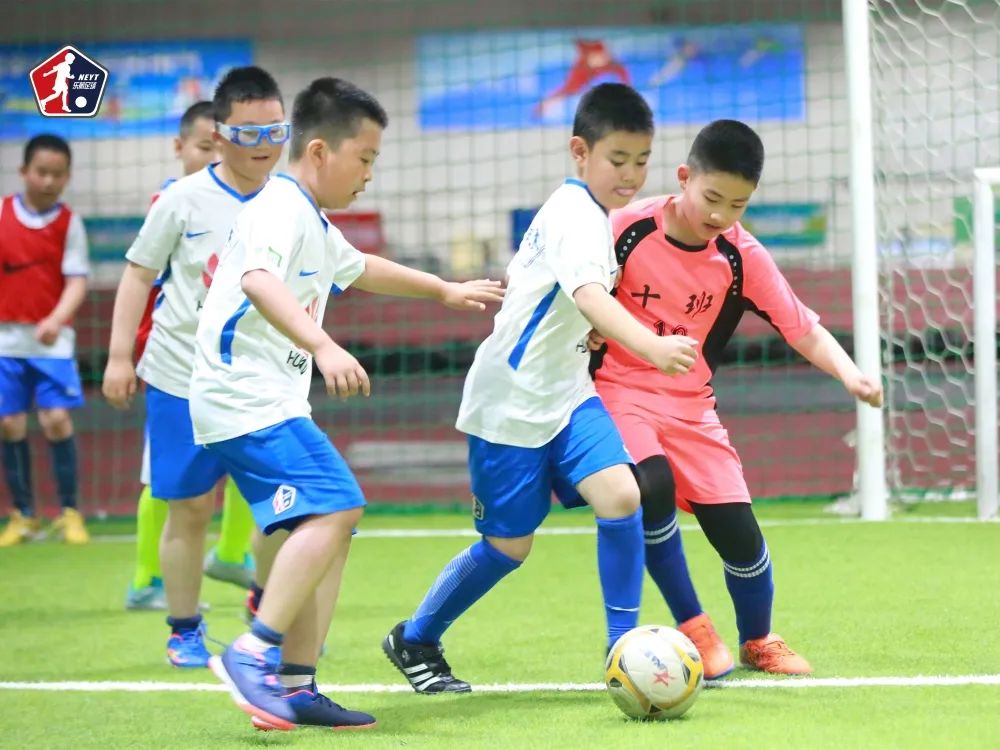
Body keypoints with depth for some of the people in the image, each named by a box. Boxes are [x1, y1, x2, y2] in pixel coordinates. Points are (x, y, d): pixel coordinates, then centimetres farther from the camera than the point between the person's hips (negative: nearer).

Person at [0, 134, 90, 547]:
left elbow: (77, 281, -9)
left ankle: (69, 513, 2)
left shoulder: (69, 223, -3)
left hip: (51, 339, -2)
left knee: (57, 420, -10)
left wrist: (55, 320, -26)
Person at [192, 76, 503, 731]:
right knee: (333, 507, -23)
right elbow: (259, 281, -33)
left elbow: (361, 268, 44)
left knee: (331, 527, 7)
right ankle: (255, 653, -23)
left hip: (275, 405, 11)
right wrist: (322, 347, -47)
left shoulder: (314, 226, 23)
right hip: (246, 399, -11)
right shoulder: (280, 210, -12)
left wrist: (445, 291, 56)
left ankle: (296, 687, 6)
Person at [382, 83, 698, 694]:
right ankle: (415, 640, 25)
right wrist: (651, 346, -56)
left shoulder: (588, 211, 7)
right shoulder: (575, 214, -22)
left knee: (621, 494, -15)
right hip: (509, 400, -8)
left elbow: (521, 274, 22)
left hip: (565, 392, 8)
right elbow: (589, 295, -41)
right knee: (508, 546, 2)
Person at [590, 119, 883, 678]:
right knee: (653, 485, -31)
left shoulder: (742, 257, -6)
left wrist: (849, 374, -23)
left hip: (691, 406, 3)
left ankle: (758, 641, 27)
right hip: (620, 392, -3)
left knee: (739, 532, -5)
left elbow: (803, 328, -6)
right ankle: (692, 626, -10)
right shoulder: (628, 229, -14)